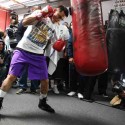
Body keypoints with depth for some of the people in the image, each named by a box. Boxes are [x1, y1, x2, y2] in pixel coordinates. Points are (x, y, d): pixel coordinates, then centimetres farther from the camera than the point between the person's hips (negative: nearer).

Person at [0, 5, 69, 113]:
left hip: (38, 55, 5)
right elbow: (24, 22, -17)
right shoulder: (40, 13, -3)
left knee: (45, 80, 4)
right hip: (23, 50, -4)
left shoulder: (55, 29, 12)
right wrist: (41, 14, -23)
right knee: (11, 76, -8)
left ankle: (42, 103, 27)